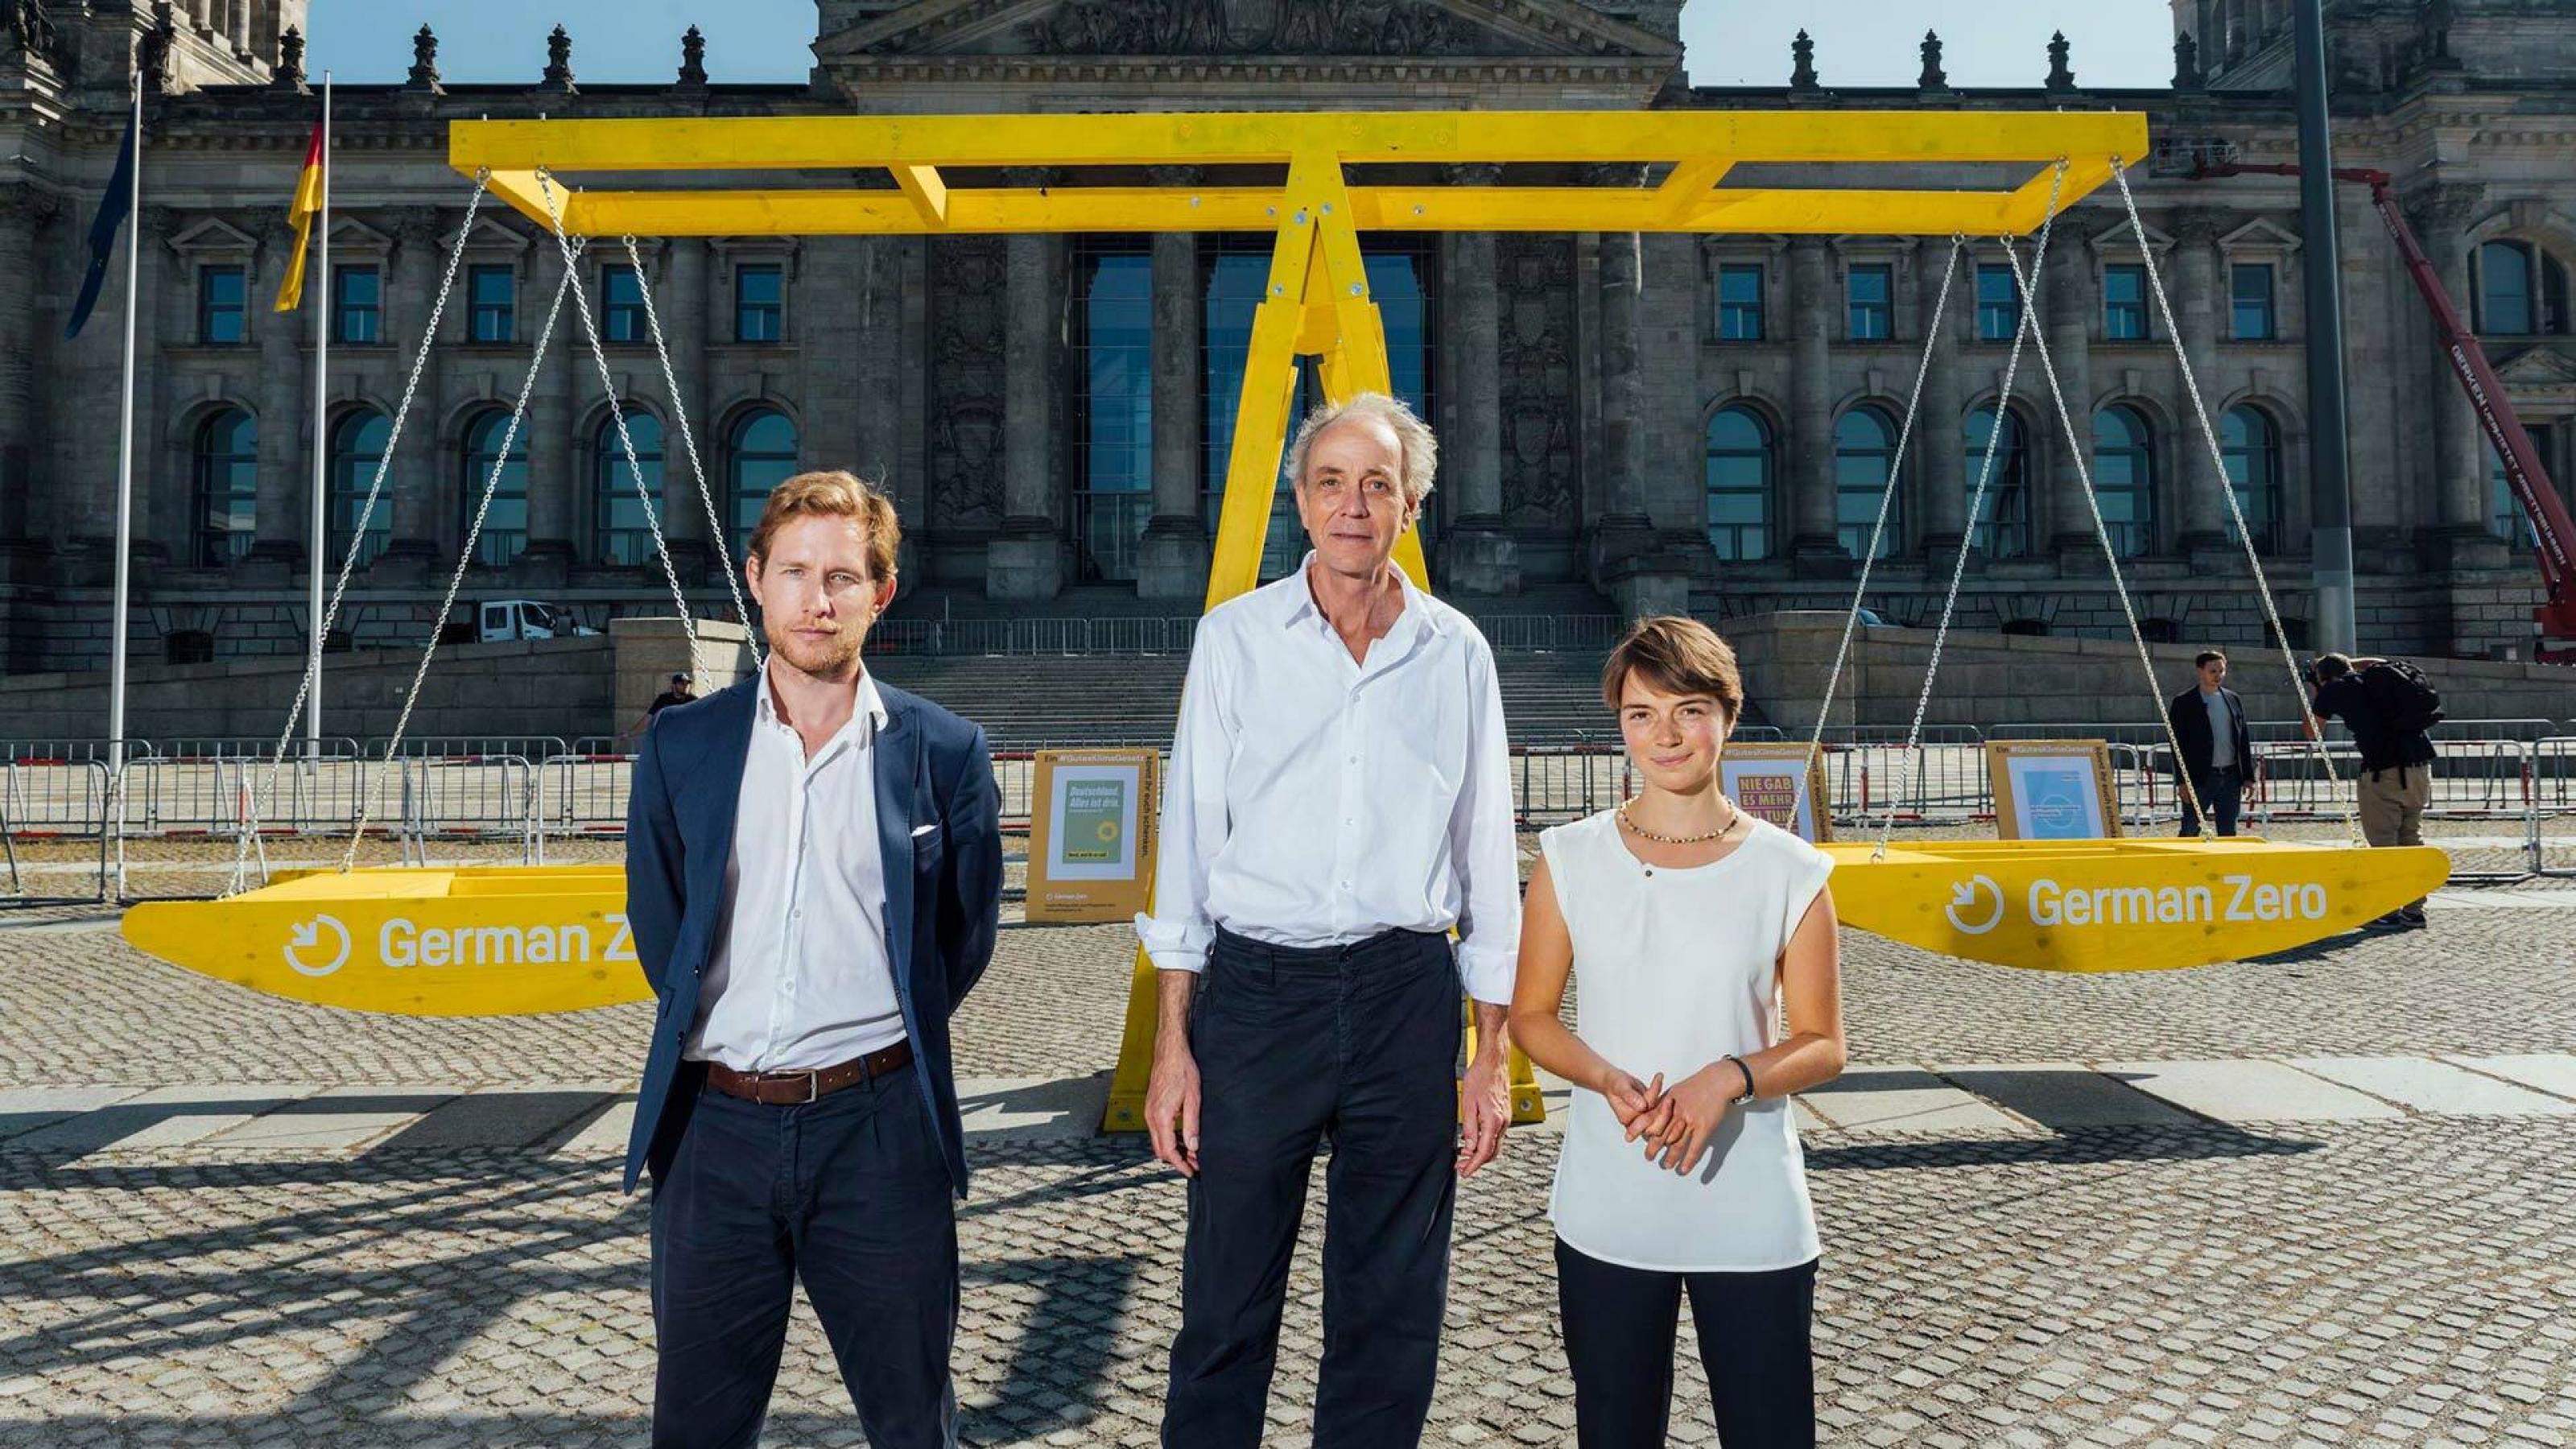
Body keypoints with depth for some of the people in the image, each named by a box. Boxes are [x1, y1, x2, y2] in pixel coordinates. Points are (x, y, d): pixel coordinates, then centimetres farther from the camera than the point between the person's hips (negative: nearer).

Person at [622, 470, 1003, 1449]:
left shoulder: (944, 752, 0)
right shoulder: (681, 745, 5)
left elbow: (965, 935, 8)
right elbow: (657, 929, 14)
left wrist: (882, 1037, 10)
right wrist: (719, 1030, 12)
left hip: (879, 1129, -2)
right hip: (715, 1125, 2)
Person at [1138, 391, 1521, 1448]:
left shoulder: (1455, 651, 6)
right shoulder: (1235, 637, 3)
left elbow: (1487, 853, 9)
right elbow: (1189, 836, 2)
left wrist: (1491, 1055, 6)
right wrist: (1173, 1042, -3)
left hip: (1406, 995, 1)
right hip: (1255, 991, -1)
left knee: (1392, 1310, 12)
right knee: (1226, 1305, 7)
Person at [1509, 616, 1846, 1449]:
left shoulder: (1789, 873, -4)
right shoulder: (1571, 860, -1)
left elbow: (1822, 1047, 0)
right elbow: (1531, 1016, 3)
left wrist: (1728, 1079, -19)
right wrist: (1608, 1081, -15)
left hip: (1753, 1215, -1)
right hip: (1608, 1213, 1)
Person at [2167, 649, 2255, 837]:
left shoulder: (2233, 699, 13)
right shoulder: (2184, 702, -3)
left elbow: (2244, 741, 14)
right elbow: (2179, 745, -6)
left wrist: (2248, 776, 8)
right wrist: (2183, 782, -12)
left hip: (2231, 777, 5)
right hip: (2201, 778, -5)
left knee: (2228, 833, 9)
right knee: (2190, 832, -4)